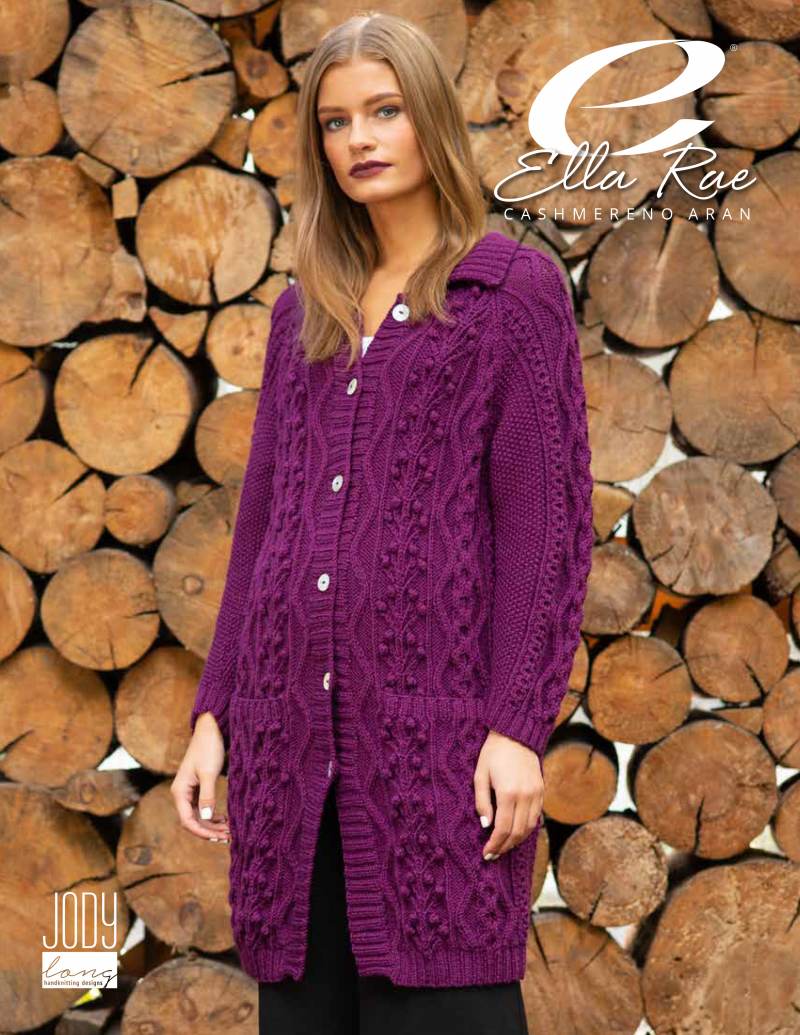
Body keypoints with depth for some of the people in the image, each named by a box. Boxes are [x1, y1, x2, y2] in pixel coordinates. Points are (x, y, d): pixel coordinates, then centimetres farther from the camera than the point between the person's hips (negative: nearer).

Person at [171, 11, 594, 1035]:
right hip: (291, 739, 5)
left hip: (435, 730, -5)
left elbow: (548, 522, -4)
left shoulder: (515, 289, 3)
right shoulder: (303, 310, 18)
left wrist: (519, 726, -12)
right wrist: (214, 713, 11)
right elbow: (261, 520, 18)